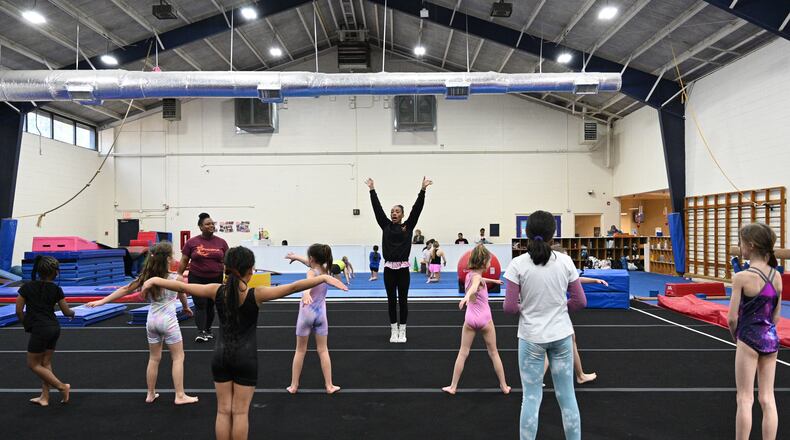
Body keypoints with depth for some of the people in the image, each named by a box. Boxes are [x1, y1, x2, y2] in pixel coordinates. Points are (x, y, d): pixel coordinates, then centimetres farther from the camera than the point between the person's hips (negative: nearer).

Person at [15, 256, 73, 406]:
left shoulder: (27, 287, -6)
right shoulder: (56, 289, -1)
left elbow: (19, 311, -2)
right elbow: (66, 312, 6)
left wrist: (26, 324, 15)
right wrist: (73, 313, 29)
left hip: (39, 330, -4)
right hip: (54, 328, 4)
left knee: (33, 364, 9)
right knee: (45, 362, 15)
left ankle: (62, 386, 2)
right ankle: (45, 397, 16)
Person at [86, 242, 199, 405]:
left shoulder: (146, 278, -1)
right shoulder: (175, 278, -12)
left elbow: (125, 290, 1)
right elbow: (182, 296, 5)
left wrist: (102, 301, 8)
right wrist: (186, 308, 26)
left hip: (152, 320, 5)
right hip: (168, 320, -5)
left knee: (154, 358, 18)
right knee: (178, 357, 6)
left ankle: (151, 394, 27)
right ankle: (180, 396, 6)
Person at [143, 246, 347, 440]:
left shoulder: (217, 291, -10)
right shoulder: (256, 294, -18)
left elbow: (182, 286, 0)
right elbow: (293, 287, -24)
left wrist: (154, 280, 15)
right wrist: (323, 278, -25)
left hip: (221, 356, 3)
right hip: (245, 358, -3)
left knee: (223, 411, 13)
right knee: (240, 412, 7)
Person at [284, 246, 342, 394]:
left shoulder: (311, 272, -16)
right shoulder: (324, 270, 2)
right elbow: (312, 264, 23)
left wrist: (306, 293, -61)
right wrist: (296, 257, 31)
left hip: (306, 314, -4)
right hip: (320, 314, 4)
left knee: (300, 351, 8)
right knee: (323, 350, 8)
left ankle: (294, 385, 16)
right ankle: (329, 385, 8)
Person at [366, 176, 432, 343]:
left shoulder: (408, 226, 2)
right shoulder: (386, 226, 6)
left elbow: (417, 208, -3)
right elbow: (377, 208, 4)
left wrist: (423, 189, -9)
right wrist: (372, 190, 2)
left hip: (403, 268, -1)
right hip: (389, 268, 1)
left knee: (403, 300, 5)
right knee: (391, 300, 8)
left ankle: (402, 331, 16)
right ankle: (393, 331, 18)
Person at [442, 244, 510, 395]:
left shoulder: (470, 274, 7)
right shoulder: (477, 276, -17)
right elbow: (474, 286, -42)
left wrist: (493, 280, 48)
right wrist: (467, 296, -64)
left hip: (470, 318, 5)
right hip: (485, 319, -5)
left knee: (463, 353, 9)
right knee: (493, 353, 11)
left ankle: (453, 387, 10)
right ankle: (504, 386, 22)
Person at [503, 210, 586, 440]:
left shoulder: (517, 264, -13)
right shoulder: (565, 261, -5)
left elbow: (510, 307, -13)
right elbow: (580, 301, 0)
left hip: (531, 338, -2)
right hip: (561, 336, 2)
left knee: (531, 398, 7)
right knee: (566, 395, 14)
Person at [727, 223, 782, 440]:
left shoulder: (742, 277, -16)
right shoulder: (776, 276, 1)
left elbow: (732, 318, -13)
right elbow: (776, 316, 9)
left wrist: (736, 336, 4)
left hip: (749, 340, -5)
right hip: (771, 339, 6)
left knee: (745, 399, 4)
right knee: (768, 399, 11)